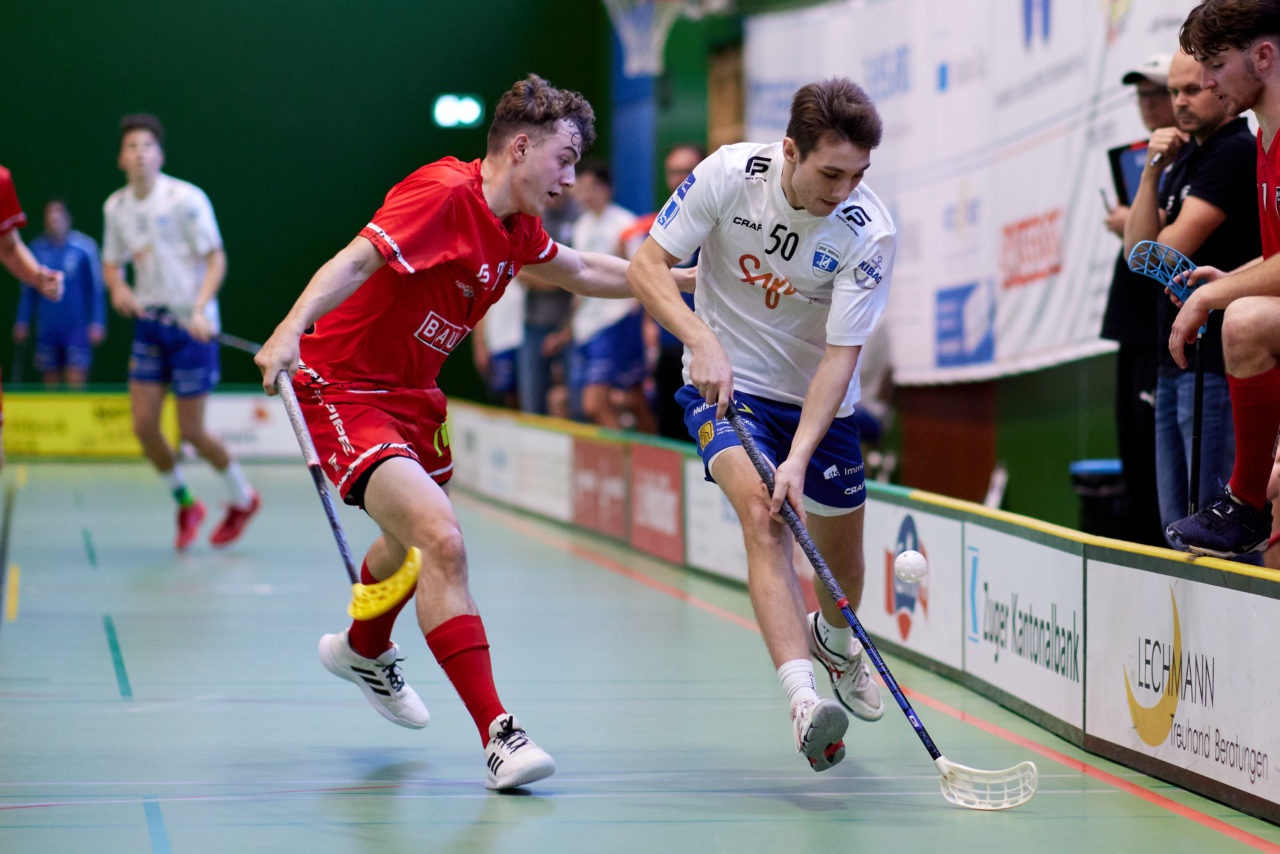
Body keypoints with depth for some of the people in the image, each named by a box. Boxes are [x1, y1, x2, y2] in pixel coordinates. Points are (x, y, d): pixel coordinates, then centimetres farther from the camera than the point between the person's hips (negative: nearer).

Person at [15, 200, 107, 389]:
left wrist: (97, 323, -3)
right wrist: (22, 322, 12)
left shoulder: (85, 247, -3)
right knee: (50, 386, 4)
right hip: (47, 329, 3)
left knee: (76, 383, -9)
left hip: (77, 327, -3)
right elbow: (28, 291, 15)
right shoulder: (37, 248, 6)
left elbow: (97, 288, 1)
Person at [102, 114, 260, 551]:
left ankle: (243, 497, 22)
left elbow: (216, 259, -11)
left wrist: (200, 310, -24)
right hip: (149, 323, 5)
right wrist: (118, 287, -7)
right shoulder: (115, 207, 5)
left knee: (191, 432, -3)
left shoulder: (186, 199, -12)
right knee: (144, 425, -3)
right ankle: (185, 504, 20)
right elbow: (112, 263, 16)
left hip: (192, 327, -5)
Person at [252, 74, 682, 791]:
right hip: (343, 389, -10)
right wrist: (292, 329, -51)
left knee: (419, 540, 30)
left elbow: (583, 272, 24)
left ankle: (365, 651, 61)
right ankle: (497, 734, -25)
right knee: (443, 543, -26)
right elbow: (356, 261, -35)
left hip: (410, 394, 10)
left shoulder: (514, 228, 4)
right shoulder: (444, 193, -23)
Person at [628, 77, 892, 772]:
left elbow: (840, 356, -22)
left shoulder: (868, 232, -21)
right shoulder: (729, 173, -20)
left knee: (842, 562, 10)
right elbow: (647, 265, -14)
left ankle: (832, 638, 49)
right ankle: (803, 697, -41)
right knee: (761, 513, -27)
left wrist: (798, 459, -32)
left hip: (816, 399, 2)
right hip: (725, 380, -2)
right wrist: (702, 340, -31)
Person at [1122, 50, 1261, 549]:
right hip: (1176, 358, 10)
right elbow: (1139, 249, 10)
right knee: (1178, 525, 10)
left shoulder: (1238, 153, -10)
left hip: (1217, 362, -10)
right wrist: (1153, 172, -1)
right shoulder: (1186, 159, 19)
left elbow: (1167, 251, -15)